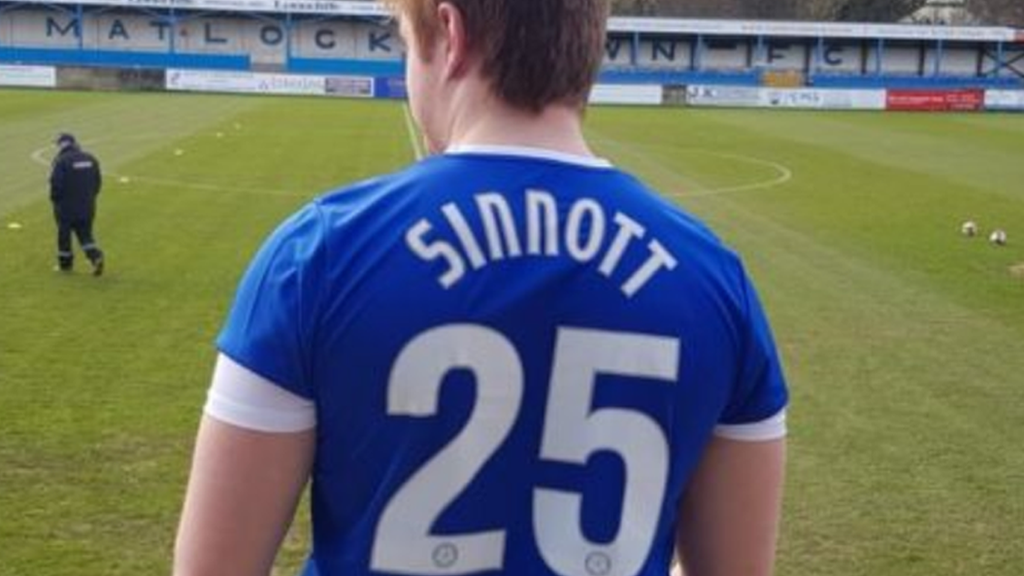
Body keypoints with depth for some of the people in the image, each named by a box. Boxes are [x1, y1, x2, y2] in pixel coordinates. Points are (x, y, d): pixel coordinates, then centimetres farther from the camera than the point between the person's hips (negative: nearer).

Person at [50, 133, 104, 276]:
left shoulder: (61, 161, -14)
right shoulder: (90, 159, 4)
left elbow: (56, 183, -16)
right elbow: (98, 181, 9)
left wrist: (55, 199, 0)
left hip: (66, 206, -5)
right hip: (87, 206, 5)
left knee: (64, 233, 10)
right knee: (85, 234, 12)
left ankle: (65, 263, 19)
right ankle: (96, 256, -10)